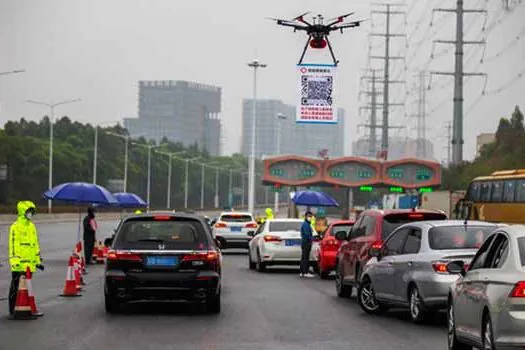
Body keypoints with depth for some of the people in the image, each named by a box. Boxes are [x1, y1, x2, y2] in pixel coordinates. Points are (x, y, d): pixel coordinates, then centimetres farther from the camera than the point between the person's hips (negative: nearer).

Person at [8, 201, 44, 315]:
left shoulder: (31, 226, 16)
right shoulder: (16, 227, -9)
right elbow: (13, 244, -14)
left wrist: (38, 260, 21)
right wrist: (14, 260, -21)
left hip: (30, 263, 8)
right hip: (19, 264, -8)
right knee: (16, 287, -3)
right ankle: (13, 309, 1)